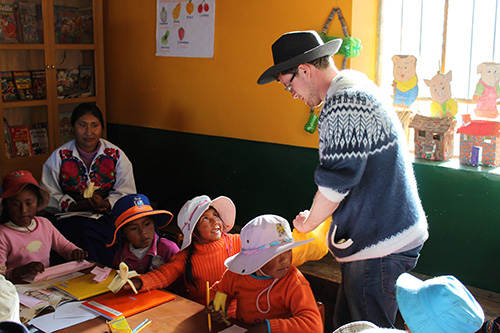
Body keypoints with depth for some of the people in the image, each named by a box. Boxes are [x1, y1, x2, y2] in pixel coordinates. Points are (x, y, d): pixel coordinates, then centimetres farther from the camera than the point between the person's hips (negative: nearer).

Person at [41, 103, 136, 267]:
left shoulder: (116, 155, 7)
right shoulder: (59, 156, 6)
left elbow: (127, 193, 4)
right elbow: (49, 198, 0)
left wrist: (105, 203, -17)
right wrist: (80, 205, -16)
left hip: (107, 216, 1)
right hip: (70, 218, 0)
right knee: (88, 230, -33)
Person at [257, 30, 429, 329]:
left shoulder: (344, 103, -21)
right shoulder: (359, 86, 14)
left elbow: (335, 184, -22)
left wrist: (309, 223, -3)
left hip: (379, 247, -10)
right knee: (346, 324, 18)